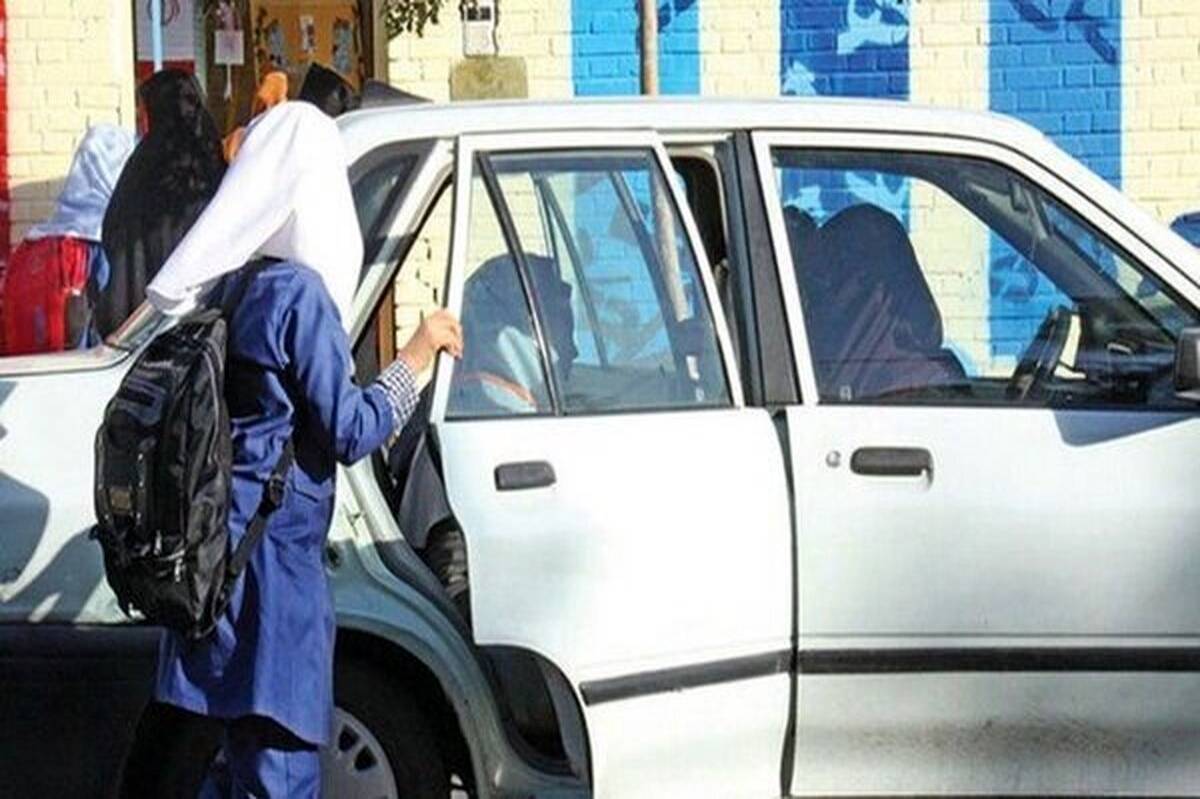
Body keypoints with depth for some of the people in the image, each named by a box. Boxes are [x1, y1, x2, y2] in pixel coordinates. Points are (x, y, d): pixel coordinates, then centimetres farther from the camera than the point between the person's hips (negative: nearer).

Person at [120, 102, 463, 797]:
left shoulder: (228, 287, 11)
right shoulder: (298, 294, -12)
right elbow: (351, 431, -10)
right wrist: (419, 352, -1)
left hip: (217, 554, 8)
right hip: (272, 563, -8)